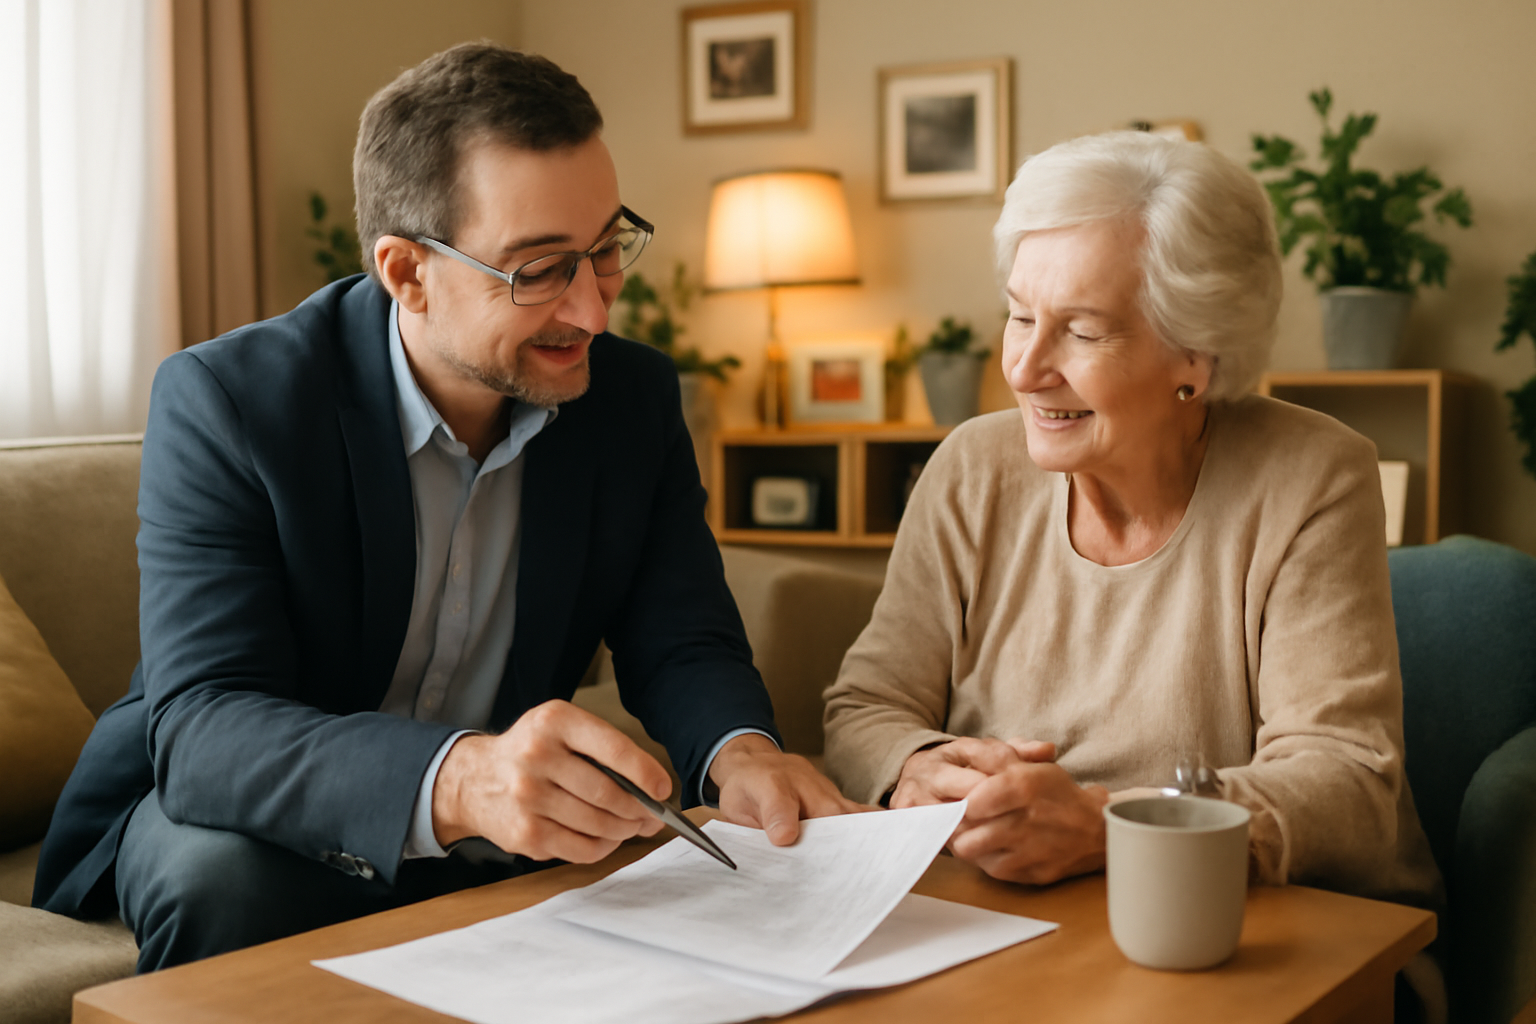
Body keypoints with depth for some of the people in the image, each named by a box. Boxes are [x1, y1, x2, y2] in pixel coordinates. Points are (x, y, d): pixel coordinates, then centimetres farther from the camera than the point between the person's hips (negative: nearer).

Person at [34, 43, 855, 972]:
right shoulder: (229, 401, -20)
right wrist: (457, 780, -50)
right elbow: (202, 724, -30)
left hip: (501, 848, 4)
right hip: (262, 830, -3)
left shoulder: (635, 398, -5)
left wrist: (740, 754, -29)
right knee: (224, 879, -35)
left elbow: (681, 644, -3)